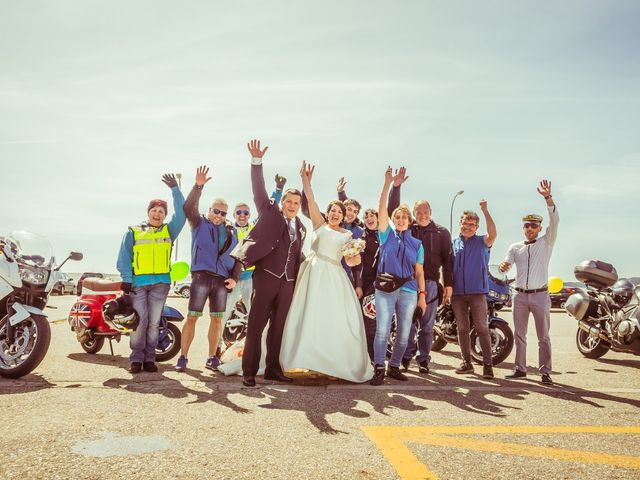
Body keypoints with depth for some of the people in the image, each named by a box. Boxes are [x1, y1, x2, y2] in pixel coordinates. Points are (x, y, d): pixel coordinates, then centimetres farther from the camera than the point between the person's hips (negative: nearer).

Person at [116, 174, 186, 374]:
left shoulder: (169, 231, 15)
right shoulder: (133, 232, 11)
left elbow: (181, 213, 3)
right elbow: (124, 257, 5)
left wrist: (175, 189, -2)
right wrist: (126, 279, -6)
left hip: (160, 283, 2)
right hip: (137, 283, -2)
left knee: (154, 323, 4)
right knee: (140, 321, -7)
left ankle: (149, 359, 10)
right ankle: (136, 359, 2)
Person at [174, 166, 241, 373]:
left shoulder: (232, 232, 17)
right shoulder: (199, 223, 7)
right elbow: (189, 207, -12)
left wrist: (234, 278, 4)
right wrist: (198, 186, -24)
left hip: (222, 280, 4)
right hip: (201, 276, -3)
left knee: (217, 319, 6)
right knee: (192, 317, -4)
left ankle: (212, 358, 16)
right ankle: (183, 357, 3)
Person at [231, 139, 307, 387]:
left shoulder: (300, 228, 18)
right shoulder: (270, 213, 5)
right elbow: (258, 189, -5)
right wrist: (257, 161, -14)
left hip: (288, 281, 5)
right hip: (267, 276, -5)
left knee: (279, 326, 9)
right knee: (256, 325, -3)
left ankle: (273, 368, 17)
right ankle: (249, 371, 1)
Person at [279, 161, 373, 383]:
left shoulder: (347, 234, 15)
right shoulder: (320, 225, 11)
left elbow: (350, 261, 12)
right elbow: (311, 202, -3)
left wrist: (356, 257, -10)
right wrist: (306, 182, -15)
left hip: (335, 277, 1)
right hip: (315, 274, -1)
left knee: (338, 319, -2)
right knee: (310, 317, 0)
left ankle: (339, 361, 11)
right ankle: (308, 358, 8)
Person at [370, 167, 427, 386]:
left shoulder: (417, 244, 11)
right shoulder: (387, 235, 7)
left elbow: (419, 272, 11)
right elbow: (382, 208, -4)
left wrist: (422, 295, 4)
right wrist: (387, 183, -11)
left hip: (408, 292, 2)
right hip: (385, 289, -2)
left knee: (403, 333, 7)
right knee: (382, 330, -6)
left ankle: (394, 367, 21)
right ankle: (379, 369, 1)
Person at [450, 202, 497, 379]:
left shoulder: (482, 242, 3)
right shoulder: (453, 243, 13)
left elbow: (493, 234, -19)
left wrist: (485, 211, -24)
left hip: (477, 291, -3)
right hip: (457, 293, 4)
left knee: (482, 328, -5)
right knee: (462, 329, 8)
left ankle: (488, 364, 0)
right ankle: (466, 362, 18)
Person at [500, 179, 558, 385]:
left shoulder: (546, 242, 3)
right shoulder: (515, 247, 12)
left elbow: (554, 221, -11)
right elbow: (506, 263, 0)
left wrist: (548, 197, -23)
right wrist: (503, 266, -26)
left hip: (540, 295, -3)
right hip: (520, 295, 3)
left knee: (543, 336, 0)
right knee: (519, 335, 9)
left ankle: (546, 372, 5)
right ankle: (520, 368, 18)